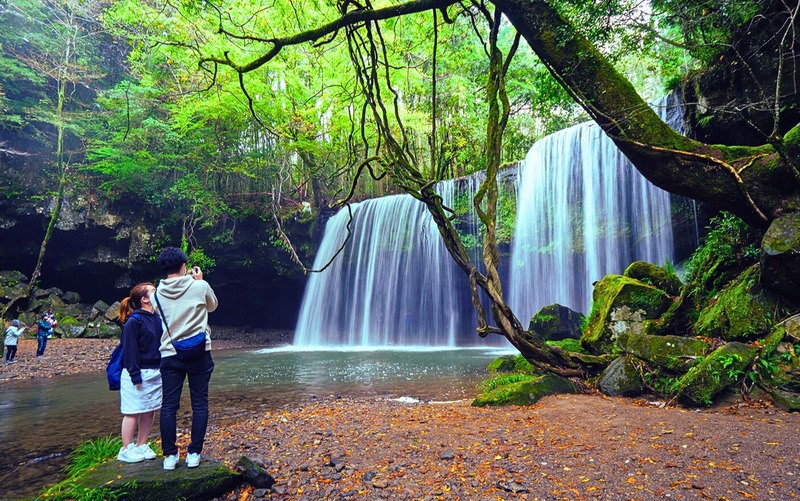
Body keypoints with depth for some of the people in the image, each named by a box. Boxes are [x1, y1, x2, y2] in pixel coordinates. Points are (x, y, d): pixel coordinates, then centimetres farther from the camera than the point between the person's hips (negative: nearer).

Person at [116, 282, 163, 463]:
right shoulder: (134, 321, -13)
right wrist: (135, 375, -17)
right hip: (138, 374, -7)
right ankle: (126, 450, 17)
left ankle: (142, 446, 25)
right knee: (133, 412, 3)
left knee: (150, 411, 12)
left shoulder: (157, 318, 8)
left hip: (155, 372, 7)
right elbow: (129, 350, -15)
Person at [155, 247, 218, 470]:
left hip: (170, 355, 2)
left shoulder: (158, 292, -1)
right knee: (199, 405, 8)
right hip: (199, 353, -2)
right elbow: (212, 306, 12)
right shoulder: (200, 286, -8)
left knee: (168, 406, 9)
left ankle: (170, 455, 15)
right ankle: (194, 453, 12)